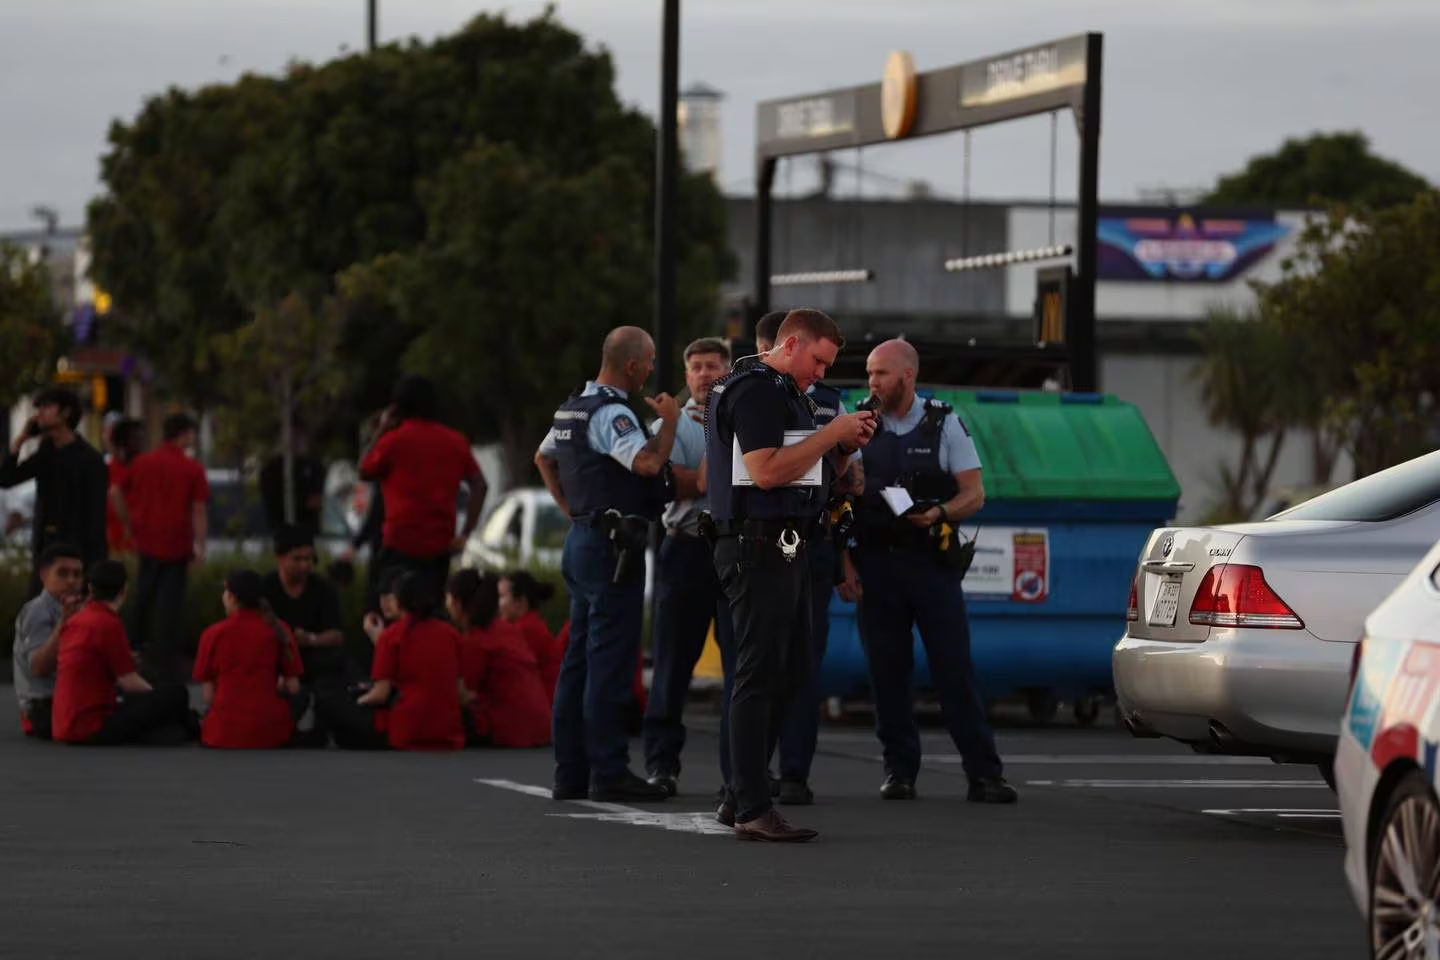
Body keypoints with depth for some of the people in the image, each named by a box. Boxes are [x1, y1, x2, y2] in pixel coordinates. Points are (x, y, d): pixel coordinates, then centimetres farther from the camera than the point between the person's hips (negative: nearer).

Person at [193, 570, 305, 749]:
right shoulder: (278, 630, -1)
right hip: (271, 730, 0)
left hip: (225, 734, 0)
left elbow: (208, 693, -2)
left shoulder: (213, 634, -4)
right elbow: (293, 687, 1)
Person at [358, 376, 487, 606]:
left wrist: (381, 432, 13)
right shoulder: (455, 441, 8)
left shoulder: (394, 439, -6)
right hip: (440, 544, 5)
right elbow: (479, 485, 2)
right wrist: (466, 533, 0)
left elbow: (364, 472, 8)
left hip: (400, 544, -5)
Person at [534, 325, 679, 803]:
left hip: (582, 536, 10)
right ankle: (608, 771, -9)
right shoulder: (610, 412, -16)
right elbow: (648, 463, -28)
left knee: (579, 657, 11)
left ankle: (570, 770, 14)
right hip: (612, 544, -10)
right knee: (610, 660, -8)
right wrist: (669, 422, -12)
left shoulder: (573, 407, 15)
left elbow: (543, 457, 30)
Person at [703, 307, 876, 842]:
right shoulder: (755, 391, -12)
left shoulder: (787, 395, 21)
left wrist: (843, 448, 7)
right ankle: (752, 811, -10)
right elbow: (766, 471, -23)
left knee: (790, 673, 12)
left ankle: (740, 798, 17)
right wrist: (832, 433, -17)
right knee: (760, 676, -10)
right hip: (758, 549, -11)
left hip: (785, 551, 11)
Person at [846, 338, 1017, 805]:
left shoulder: (944, 424, 3)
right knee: (887, 673, 2)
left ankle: (983, 774, -5)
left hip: (931, 561, -2)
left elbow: (974, 494, 1)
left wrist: (938, 513, -19)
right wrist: (844, 561, -1)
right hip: (876, 565, 2)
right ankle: (899, 771, 10)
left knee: (955, 669, -6)